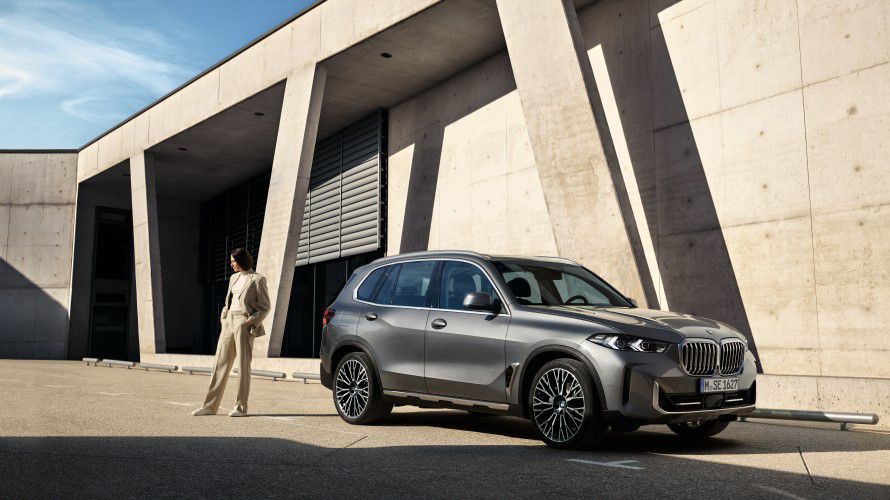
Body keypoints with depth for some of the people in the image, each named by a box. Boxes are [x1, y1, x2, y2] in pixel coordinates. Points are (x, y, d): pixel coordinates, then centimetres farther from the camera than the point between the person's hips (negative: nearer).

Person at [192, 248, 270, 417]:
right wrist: (223, 317, 9)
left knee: (243, 365, -3)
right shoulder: (234, 278, 17)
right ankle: (210, 406, 8)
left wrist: (250, 322, -16)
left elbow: (265, 307, -5)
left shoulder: (257, 279, -5)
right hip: (229, 321, 7)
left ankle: (241, 407, 4)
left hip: (244, 324, -7)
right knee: (221, 363, 5)